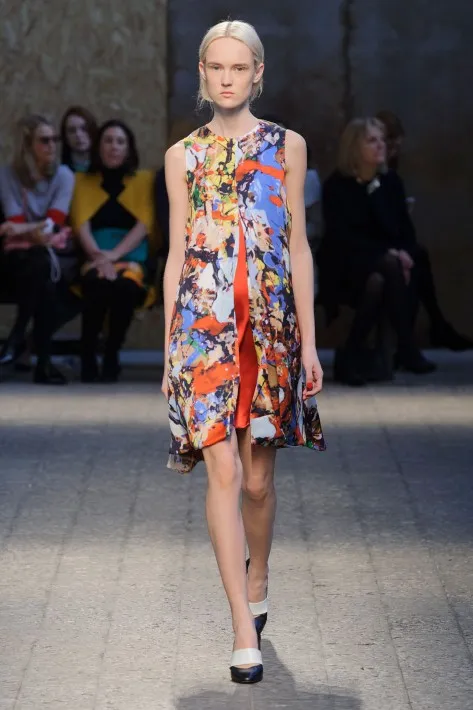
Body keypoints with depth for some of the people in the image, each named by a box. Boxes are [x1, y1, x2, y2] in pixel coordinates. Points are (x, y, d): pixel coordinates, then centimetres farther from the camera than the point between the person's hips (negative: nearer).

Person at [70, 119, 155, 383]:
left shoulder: (144, 179, 16)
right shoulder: (84, 180, 18)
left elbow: (145, 223, 2)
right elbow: (81, 223, 4)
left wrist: (114, 254, -14)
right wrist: (98, 256, -16)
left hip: (132, 255, -1)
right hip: (96, 256, 1)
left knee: (126, 284, -37)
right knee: (97, 283, -36)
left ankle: (112, 356, -19)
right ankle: (87, 358, -22)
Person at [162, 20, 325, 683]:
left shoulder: (287, 146, 7)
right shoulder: (183, 156, 8)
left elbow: (298, 248, 6)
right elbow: (176, 255, 9)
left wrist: (309, 340, 2)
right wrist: (168, 347, 7)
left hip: (271, 324, 1)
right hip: (203, 324, 0)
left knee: (258, 478, 8)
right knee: (223, 470, -11)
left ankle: (256, 580, 36)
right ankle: (244, 632, -12)